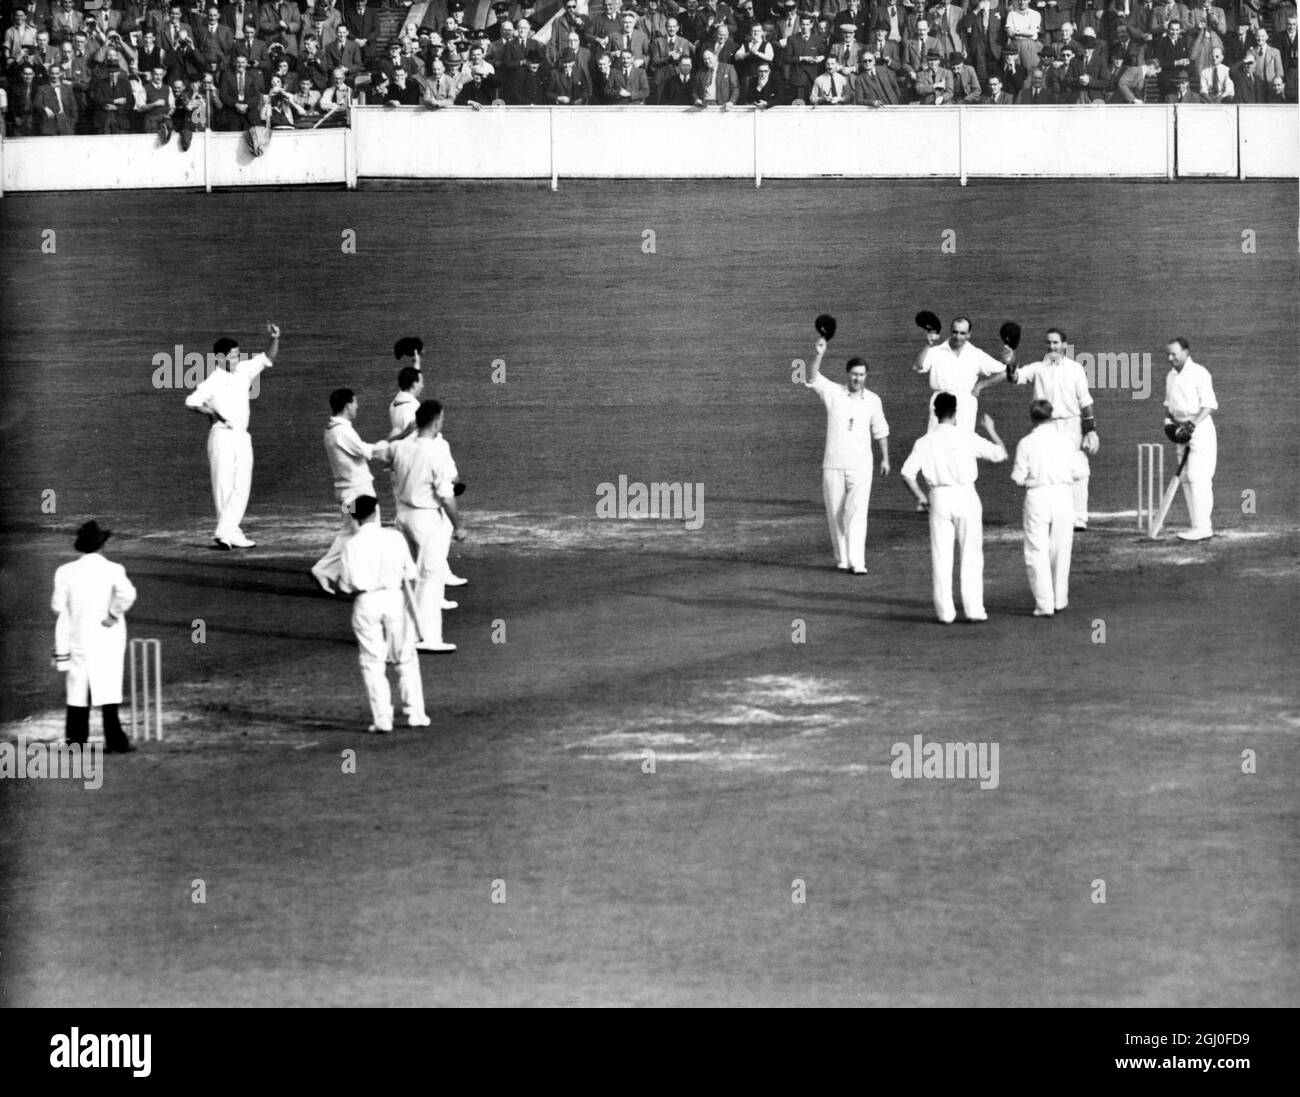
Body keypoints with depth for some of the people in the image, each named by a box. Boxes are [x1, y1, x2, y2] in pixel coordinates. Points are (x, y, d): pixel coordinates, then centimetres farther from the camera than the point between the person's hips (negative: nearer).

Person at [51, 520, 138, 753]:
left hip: (77, 636, 3)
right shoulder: (113, 570, -9)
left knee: (78, 688, 12)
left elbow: (58, 605, 1)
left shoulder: (66, 572, -1)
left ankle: (76, 738, 15)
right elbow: (127, 593, -26)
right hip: (108, 638, -3)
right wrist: (113, 615, -14)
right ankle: (114, 740, -8)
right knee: (108, 688, -3)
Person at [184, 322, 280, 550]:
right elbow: (191, 402, -16)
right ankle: (233, 534, 2)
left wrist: (275, 339, -4)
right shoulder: (212, 382, -8)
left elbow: (267, 358, 13)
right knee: (224, 487, -2)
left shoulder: (244, 371, 10)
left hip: (242, 437, 6)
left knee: (242, 488, -1)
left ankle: (225, 533, -2)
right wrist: (213, 413, -28)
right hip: (222, 436, -6)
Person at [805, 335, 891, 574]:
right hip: (833, 464, 1)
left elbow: (880, 431, 15)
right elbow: (813, 379, -18)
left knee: (857, 512, -13)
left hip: (860, 465, -1)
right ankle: (842, 558, 20)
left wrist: (885, 458, 15)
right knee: (835, 514, 6)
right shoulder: (834, 393, -2)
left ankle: (857, 561, -18)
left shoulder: (873, 400, 4)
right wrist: (819, 355, -34)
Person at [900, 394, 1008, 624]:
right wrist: (990, 430, 18)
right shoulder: (967, 438, -4)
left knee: (940, 556, 7)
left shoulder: (925, 442, 0)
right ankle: (973, 609, 3)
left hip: (939, 498, 1)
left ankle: (945, 611, 6)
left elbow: (907, 474, -5)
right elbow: (1000, 454, 2)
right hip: (965, 495, -1)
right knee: (971, 555, 6)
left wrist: (920, 497, 8)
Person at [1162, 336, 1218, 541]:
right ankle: (1201, 525, 12)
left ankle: (1202, 527, -16)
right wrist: (1168, 419, 5)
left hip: (1200, 429, -9)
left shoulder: (1199, 373, -11)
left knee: (1198, 478, -14)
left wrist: (1192, 423, -24)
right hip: (1182, 430, 9)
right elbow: (1168, 402, 25)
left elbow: (1210, 405, -15)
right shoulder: (1171, 376, 15)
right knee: (1186, 478, 7)